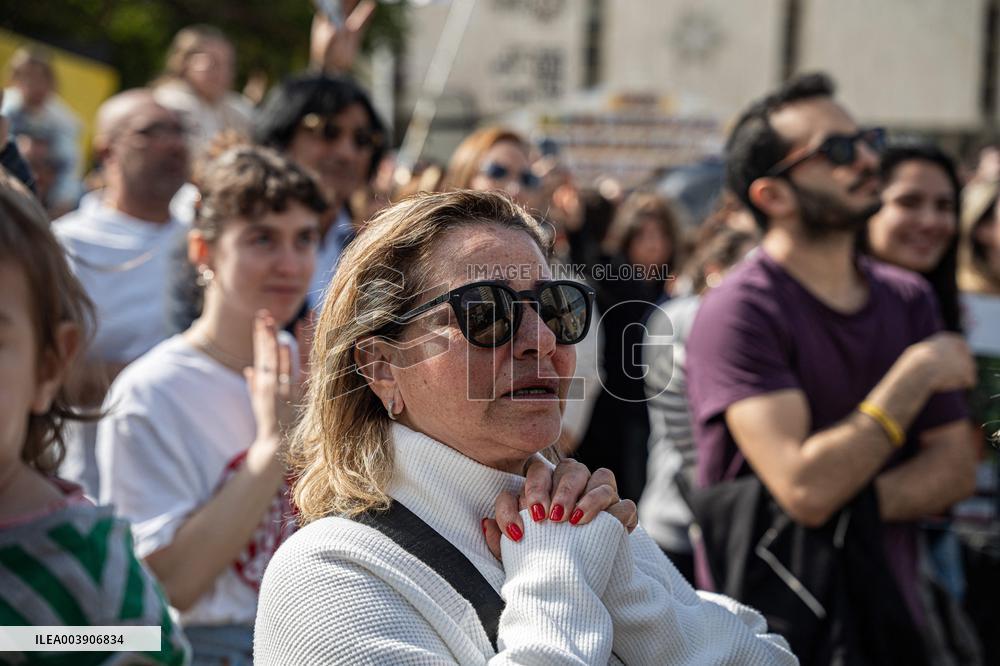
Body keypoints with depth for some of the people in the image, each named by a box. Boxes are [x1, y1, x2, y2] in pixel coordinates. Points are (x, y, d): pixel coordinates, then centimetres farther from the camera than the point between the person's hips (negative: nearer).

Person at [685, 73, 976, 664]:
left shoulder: (910, 300, 5)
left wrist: (849, 503, -18)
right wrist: (916, 374, -17)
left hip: (891, 612, 6)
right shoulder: (739, 312, -17)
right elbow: (805, 489, -27)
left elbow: (955, 469, 0)